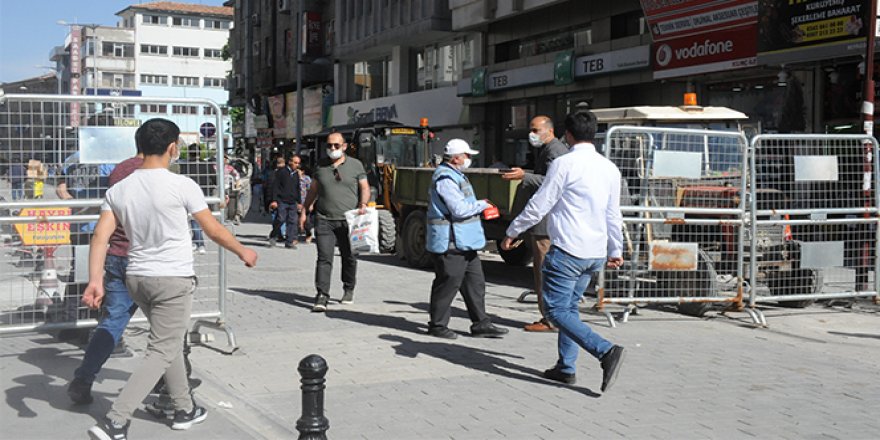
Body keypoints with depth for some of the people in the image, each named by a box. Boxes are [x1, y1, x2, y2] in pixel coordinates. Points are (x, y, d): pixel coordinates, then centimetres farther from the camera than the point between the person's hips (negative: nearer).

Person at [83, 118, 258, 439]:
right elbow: (214, 231, -3)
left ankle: (185, 410, 32)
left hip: (136, 277, 7)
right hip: (173, 279, -6)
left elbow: (100, 238, -5)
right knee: (161, 353, -2)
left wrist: (95, 280, -7)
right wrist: (243, 252, 12)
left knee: (169, 343, 22)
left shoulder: (119, 190, 3)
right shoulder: (182, 185, -11)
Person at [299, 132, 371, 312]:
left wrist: (363, 205, -12)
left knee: (349, 258, 10)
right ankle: (322, 296, -12)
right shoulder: (321, 166, 12)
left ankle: (349, 290, 29)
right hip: (324, 220, 0)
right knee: (324, 258, -9)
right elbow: (313, 190, 19)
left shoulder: (355, 165, 6)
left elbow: (365, 188, 6)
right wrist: (304, 211, 16)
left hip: (348, 220, 0)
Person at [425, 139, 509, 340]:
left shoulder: (455, 175, 17)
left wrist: (479, 206, 10)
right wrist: (482, 205, -8)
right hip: (450, 242, -11)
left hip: (464, 241, 11)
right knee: (448, 283, -2)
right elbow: (459, 210, -23)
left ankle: (480, 324, 17)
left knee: (475, 282, 12)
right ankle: (437, 325, 10)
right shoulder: (445, 178, -18)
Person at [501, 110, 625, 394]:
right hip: (596, 253, 8)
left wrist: (512, 232, 3)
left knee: (557, 310, -5)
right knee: (570, 307, 18)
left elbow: (539, 205, -10)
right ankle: (566, 367, 20)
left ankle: (606, 351, -20)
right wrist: (616, 250, 27)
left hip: (567, 250, -8)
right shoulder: (609, 168, 10)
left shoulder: (565, 164, -12)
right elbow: (613, 215, 17)